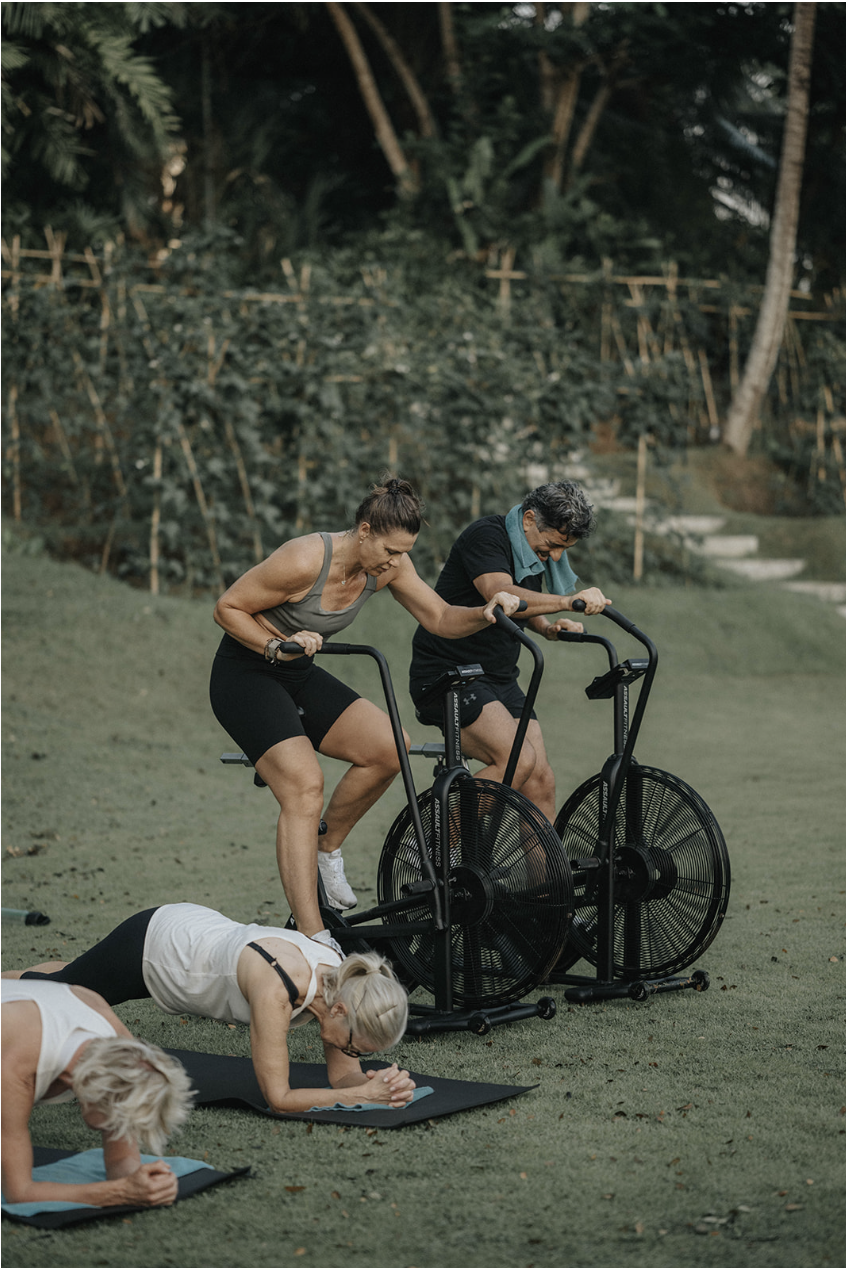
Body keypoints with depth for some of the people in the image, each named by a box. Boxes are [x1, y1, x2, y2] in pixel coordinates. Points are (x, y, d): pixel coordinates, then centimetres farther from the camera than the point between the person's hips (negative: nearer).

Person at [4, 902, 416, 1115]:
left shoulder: (343, 983, -25)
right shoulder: (275, 990, -45)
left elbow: (343, 1075, -14)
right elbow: (278, 1098, -40)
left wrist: (380, 1084, -35)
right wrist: (367, 1094, -43)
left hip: (196, 932, 7)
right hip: (147, 945, -7)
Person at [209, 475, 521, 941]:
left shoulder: (389, 565, -8)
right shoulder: (304, 560, -28)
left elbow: (440, 619, -2)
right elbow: (227, 609, -18)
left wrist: (485, 613, -20)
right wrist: (277, 645, -31)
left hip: (298, 674, 7)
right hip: (245, 676, -7)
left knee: (389, 749, -13)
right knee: (304, 785, -25)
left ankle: (327, 847, 11)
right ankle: (311, 938, -27)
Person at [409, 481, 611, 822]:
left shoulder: (540, 550, 9)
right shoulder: (486, 535, -17)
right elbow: (501, 595, -35)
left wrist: (549, 627, 3)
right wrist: (567, 601, -48)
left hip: (499, 679, 8)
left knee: (540, 781, -4)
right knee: (519, 760, -24)